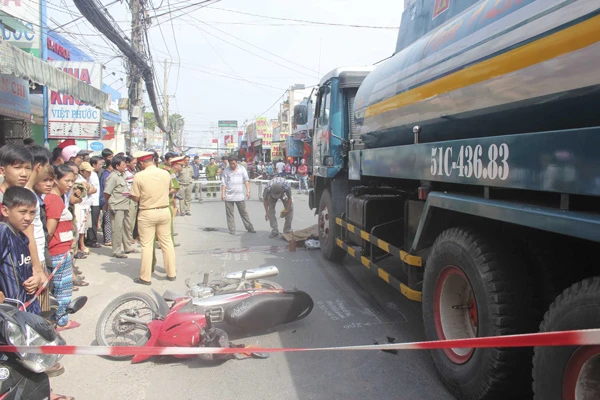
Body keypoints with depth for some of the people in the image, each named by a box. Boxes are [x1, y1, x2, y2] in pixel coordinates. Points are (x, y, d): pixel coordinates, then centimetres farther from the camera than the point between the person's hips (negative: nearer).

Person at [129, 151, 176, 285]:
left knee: (147, 245, 5)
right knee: (167, 242, 13)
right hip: (164, 211, 4)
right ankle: (171, 273, 21)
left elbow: (135, 198, -9)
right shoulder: (166, 174, -1)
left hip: (147, 213, -3)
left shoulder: (139, 176, -13)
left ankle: (145, 277, 11)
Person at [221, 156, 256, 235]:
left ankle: (249, 227, 13)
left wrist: (248, 191, -5)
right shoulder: (226, 170, 3)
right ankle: (232, 230, 9)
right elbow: (223, 183, 2)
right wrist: (223, 193, -6)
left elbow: (246, 180, 3)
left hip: (239, 195, 0)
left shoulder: (242, 169, 6)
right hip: (228, 196, 0)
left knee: (244, 212, 6)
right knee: (230, 213, 2)